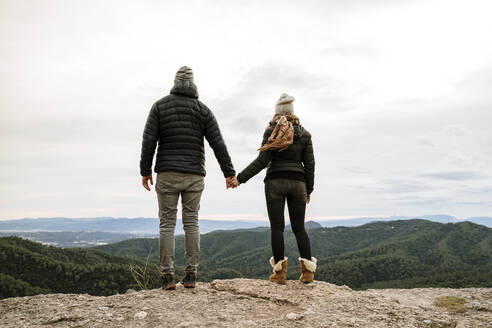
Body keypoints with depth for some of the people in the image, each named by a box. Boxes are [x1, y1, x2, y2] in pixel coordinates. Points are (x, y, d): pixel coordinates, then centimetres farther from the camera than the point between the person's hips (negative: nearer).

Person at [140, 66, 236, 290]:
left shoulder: (160, 106, 4)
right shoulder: (203, 110, 4)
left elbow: (149, 140, -3)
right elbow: (218, 144, 0)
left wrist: (145, 171, 4)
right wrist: (229, 173, 4)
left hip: (167, 174, -1)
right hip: (194, 175, 1)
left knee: (167, 223, 2)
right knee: (191, 223, 6)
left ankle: (168, 276, 0)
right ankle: (191, 275, 6)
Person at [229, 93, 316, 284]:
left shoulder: (272, 131, -1)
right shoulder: (304, 134, 8)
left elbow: (262, 161, -8)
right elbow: (309, 164, 5)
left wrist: (240, 178, -5)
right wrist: (309, 189, 13)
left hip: (275, 182, -2)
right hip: (297, 183, 3)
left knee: (277, 227, 1)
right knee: (299, 227, 9)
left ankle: (279, 272, 0)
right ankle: (308, 271, 3)